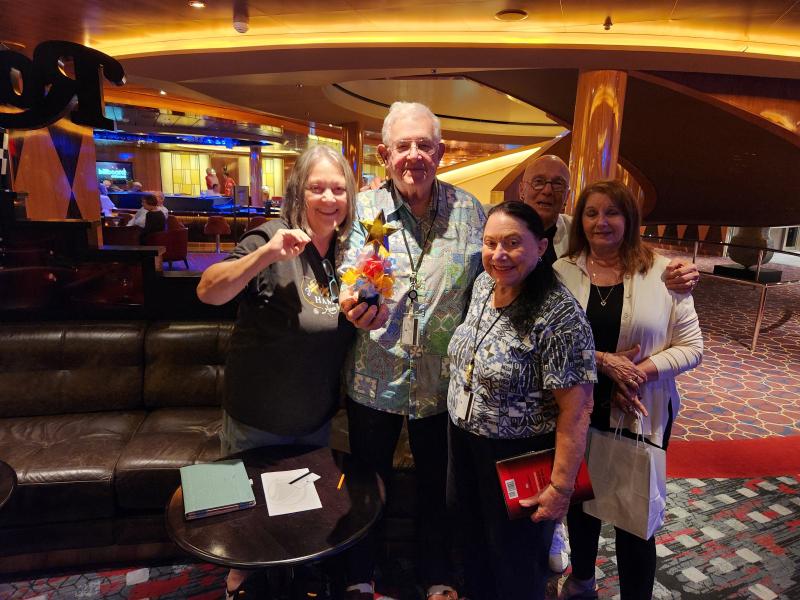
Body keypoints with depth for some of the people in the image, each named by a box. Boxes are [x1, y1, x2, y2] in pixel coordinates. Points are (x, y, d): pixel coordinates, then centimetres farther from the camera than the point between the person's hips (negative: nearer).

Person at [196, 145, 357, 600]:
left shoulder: (348, 249, -1)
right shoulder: (272, 239, -19)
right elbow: (208, 292, -30)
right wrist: (266, 253, -42)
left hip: (317, 418, 5)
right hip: (258, 418, -5)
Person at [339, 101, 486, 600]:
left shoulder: (469, 210, -3)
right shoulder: (363, 208, -6)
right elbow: (349, 278, -17)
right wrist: (356, 306, -40)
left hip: (443, 378, 1)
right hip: (375, 376, 0)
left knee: (437, 483, 20)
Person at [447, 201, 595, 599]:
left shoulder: (559, 315, -27)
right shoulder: (483, 283, -4)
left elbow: (575, 410, -24)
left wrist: (560, 487, -21)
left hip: (519, 457, -7)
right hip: (464, 442, 7)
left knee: (515, 561, 17)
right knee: (473, 539, 28)